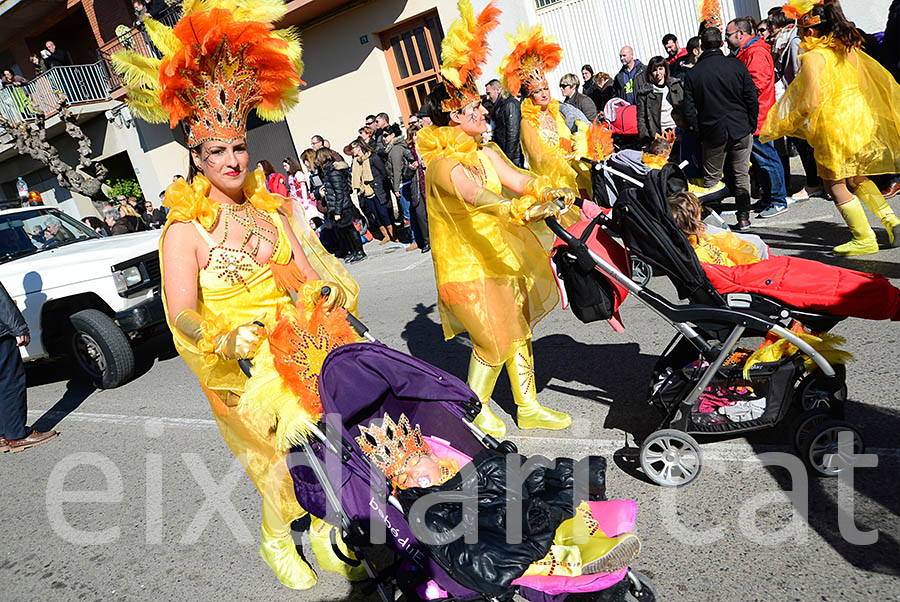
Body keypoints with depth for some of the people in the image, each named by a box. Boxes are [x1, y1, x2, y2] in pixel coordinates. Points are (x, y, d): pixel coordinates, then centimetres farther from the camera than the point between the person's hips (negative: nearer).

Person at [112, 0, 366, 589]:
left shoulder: (272, 209, 8)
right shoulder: (185, 231, -8)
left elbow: (312, 267, 11)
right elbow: (182, 317, -15)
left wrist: (330, 287, -10)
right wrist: (227, 338, -33)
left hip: (306, 352, 5)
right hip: (247, 369, -4)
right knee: (284, 462, 1)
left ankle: (326, 529, 34)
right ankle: (276, 540, 31)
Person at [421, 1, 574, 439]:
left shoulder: (486, 154, 7)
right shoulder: (442, 165, -19)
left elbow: (520, 181, -5)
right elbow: (476, 196, -38)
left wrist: (554, 191, -23)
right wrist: (516, 210, -54)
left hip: (504, 253, 8)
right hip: (469, 264, -8)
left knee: (519, 329, 13)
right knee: (494, 341, -1)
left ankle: (528, 406, 28)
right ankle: (478, 407, 24)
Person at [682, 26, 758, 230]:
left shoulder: (692, 74, -4)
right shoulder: (737, 66, -3)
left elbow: (689, 110, -4)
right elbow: (752, 100, -1)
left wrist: (698, 133, 6)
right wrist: (751, 126, 9)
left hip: (712, 133, -1)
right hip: (741, 130, 1)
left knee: (711, 178, 8)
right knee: (742, 175, 10)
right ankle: (743, 218, 11)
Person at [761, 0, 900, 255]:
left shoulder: (812, 57, -16)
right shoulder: (849, 50, 7)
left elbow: (811, 102, -22)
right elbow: (877, 81, 13)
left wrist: (782, 126, -12)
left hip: (833, 127, -8)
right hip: (859, 119, 8)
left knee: (836, 186, 7)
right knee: (857, 178, 23)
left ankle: (864, 239, 11)